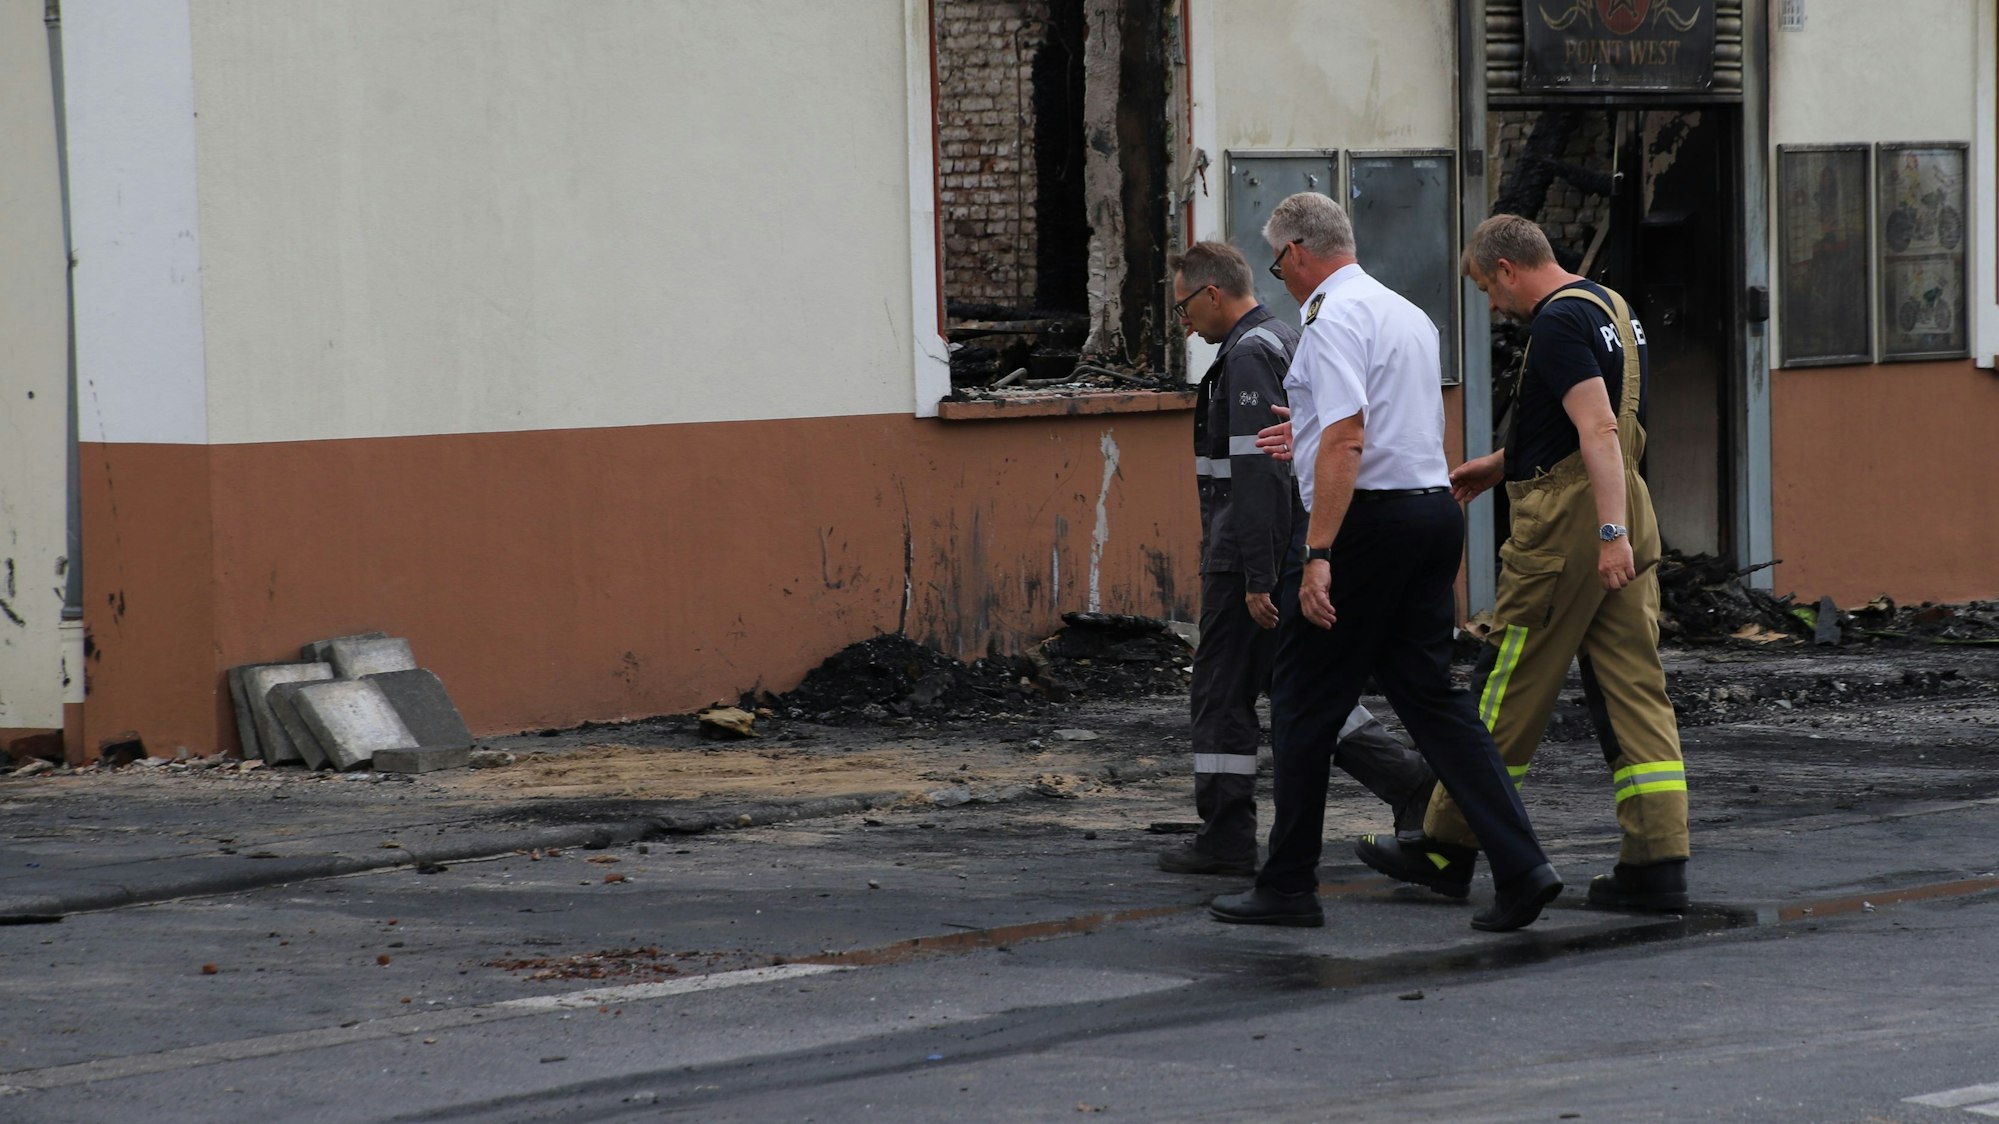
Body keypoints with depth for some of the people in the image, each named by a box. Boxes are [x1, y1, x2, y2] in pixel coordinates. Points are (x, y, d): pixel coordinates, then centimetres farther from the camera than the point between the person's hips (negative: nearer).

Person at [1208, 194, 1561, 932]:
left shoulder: (1333, 318, -11)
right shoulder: (1408, 314, 18)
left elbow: (1346, 440, -21)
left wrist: (1318, 555, -24)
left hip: (1368, 517, -9)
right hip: (1434, 507, 9)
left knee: (1305, 700, 2)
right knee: (1429, 694, 8)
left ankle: (1289, 888, 7)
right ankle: (1520, 866, -3)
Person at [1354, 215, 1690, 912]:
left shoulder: (1559, 324, -13)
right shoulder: (1610, 308, 18)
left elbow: (1599, 430, -24)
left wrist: (1609, 534, -30)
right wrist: (1498, 465, 36)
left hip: (1566, 527, -9)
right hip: (1624, 518, 9)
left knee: (1506, 694, 1)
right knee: (1635, 692, 4)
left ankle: (1447, 849, 11)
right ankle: (1657, 867, -2)